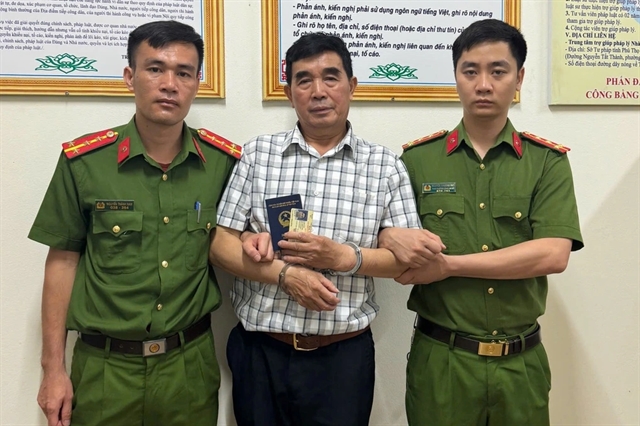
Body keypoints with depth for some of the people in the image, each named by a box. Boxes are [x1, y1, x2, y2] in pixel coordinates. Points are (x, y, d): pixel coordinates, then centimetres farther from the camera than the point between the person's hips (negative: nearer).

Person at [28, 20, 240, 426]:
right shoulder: (83, 161, -9)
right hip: (105, 366, -1)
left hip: (190, 363, 2)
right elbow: (63, 260, -2)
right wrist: (53, 367, -1)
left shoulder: (225, 160, -5)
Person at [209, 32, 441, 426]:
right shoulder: (257, 153, 2)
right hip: (260, 351, 1)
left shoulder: (386, 166, -1)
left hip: (343, 356, -1)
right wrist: (286, 273, -16)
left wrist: (344, 257, -18)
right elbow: (222, 247, -1)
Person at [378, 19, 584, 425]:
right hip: (439, 360, 0)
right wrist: (394, 237, -20)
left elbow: (553, 254, -13)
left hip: (521, 362, 1)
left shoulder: (548, 162, -1)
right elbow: (382, 232, 3)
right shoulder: (418, 159, 0)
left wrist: (449, 264, -17)